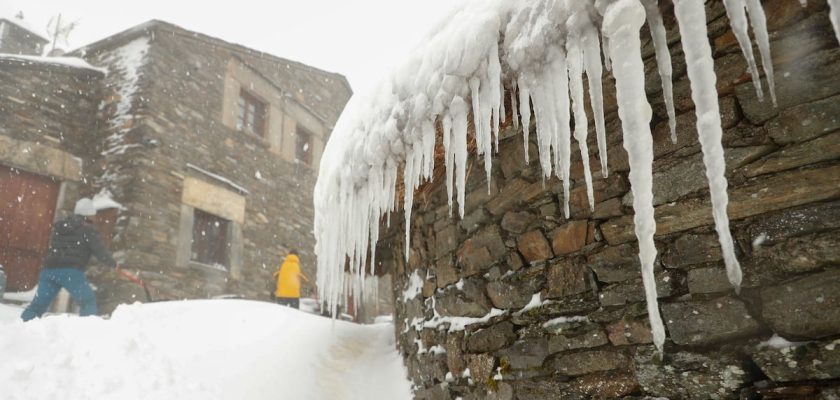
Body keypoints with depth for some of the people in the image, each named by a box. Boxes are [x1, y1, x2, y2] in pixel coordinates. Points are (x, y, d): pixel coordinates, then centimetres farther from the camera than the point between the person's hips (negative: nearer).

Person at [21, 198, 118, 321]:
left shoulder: (59, 227, 22)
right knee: (88, 301, 1)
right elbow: (100, 251, 0)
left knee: (38, 304, 11)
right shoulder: (88, 229, 2)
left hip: (49, 269, 6)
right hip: (71, 271, -6)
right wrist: (114, 264, 11)